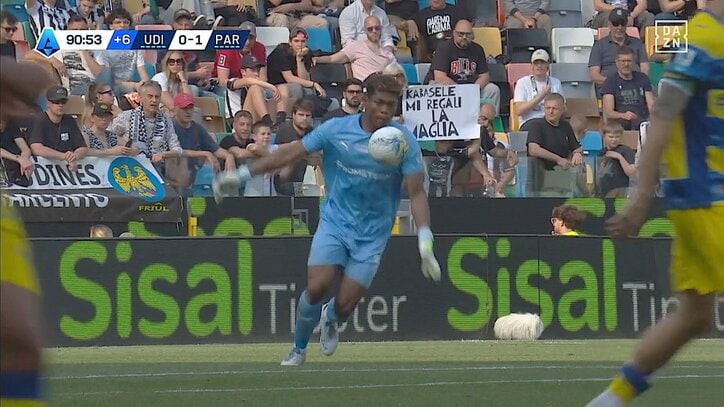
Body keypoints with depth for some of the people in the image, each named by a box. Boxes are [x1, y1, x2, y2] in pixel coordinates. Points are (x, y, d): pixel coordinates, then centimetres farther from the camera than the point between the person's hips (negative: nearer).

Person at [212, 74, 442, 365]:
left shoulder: (404, 141, -10)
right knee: (317, 287, -17)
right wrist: (241, 175, 0)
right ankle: (298, 350, 10)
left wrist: (425, 241, -22)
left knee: (345, 305, -7)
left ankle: (330, 319, 33)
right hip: (335, 220, 0)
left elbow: (416, 193, -11)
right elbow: (291, 153, 1)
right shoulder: (337, 129, -7)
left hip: (372, 232, 0)